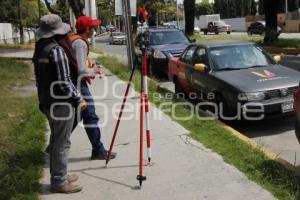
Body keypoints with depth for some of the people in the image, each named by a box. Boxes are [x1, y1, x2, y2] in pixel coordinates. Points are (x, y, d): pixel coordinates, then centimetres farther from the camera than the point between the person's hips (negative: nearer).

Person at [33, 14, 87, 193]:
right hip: (61, 103, -9)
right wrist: (78, 99, -12)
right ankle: (59, 182, 9)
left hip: (47, 101, 9)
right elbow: (64, 82, -23)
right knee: (62, 142, 0)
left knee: (56, 140, 18)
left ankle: (58, 176, 29)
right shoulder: (57, 50, -20)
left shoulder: (40, 49, 9)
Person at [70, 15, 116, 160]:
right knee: (91, 117, -3)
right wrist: (93, 71, -7)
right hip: (78, 84, -10)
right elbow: (81, 70, -24)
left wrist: (90, 69, 14)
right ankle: (98, 151, 5)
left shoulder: (73, 40, 13)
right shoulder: (80, 43, -17)